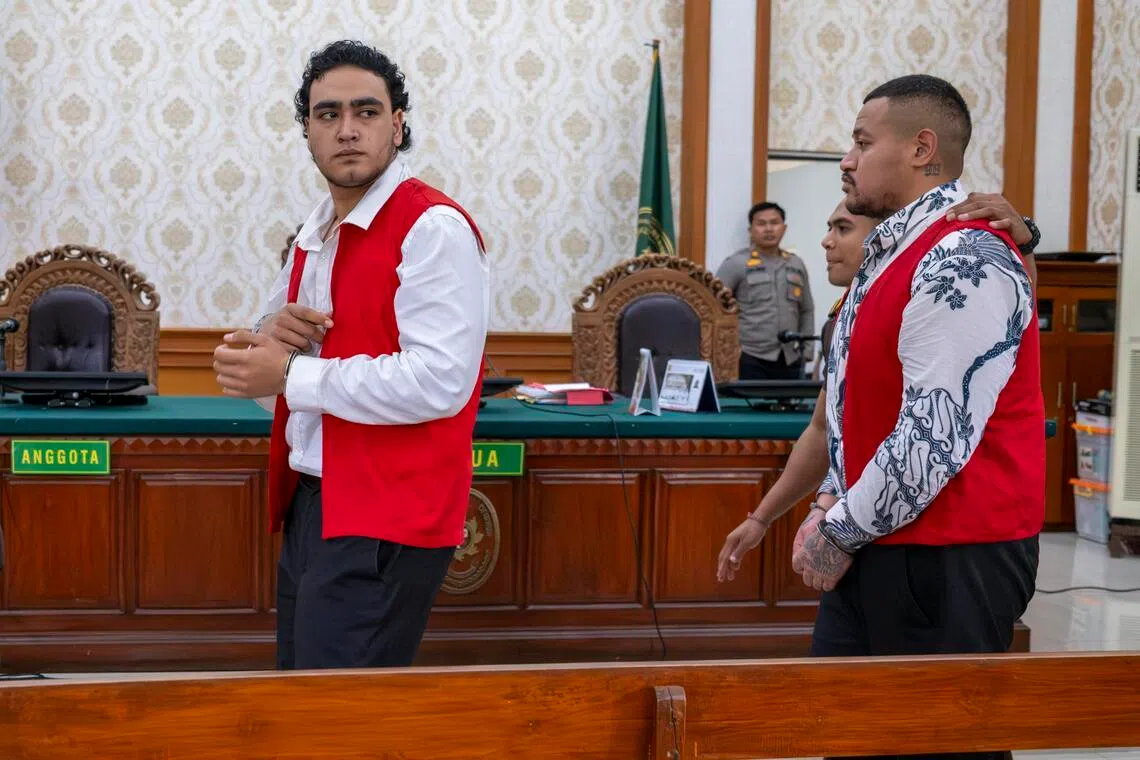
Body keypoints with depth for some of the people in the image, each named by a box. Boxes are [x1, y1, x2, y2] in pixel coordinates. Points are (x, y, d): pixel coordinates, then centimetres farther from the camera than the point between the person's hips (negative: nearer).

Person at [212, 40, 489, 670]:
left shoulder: (434, 228, -13)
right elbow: (272, 361, 22)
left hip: (384, 523, -9)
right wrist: (269, 335, -3)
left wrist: (291, 375, -18)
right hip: (308, 505, 9)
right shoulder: (315, 234, 13)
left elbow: (440, 382, -24)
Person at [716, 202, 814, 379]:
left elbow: (807, 311, 20)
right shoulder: (736, 264, -1)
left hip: (790, 360, 5)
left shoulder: (797, 265, 15)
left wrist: (806, 349, 11)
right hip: (750, 360, -5)